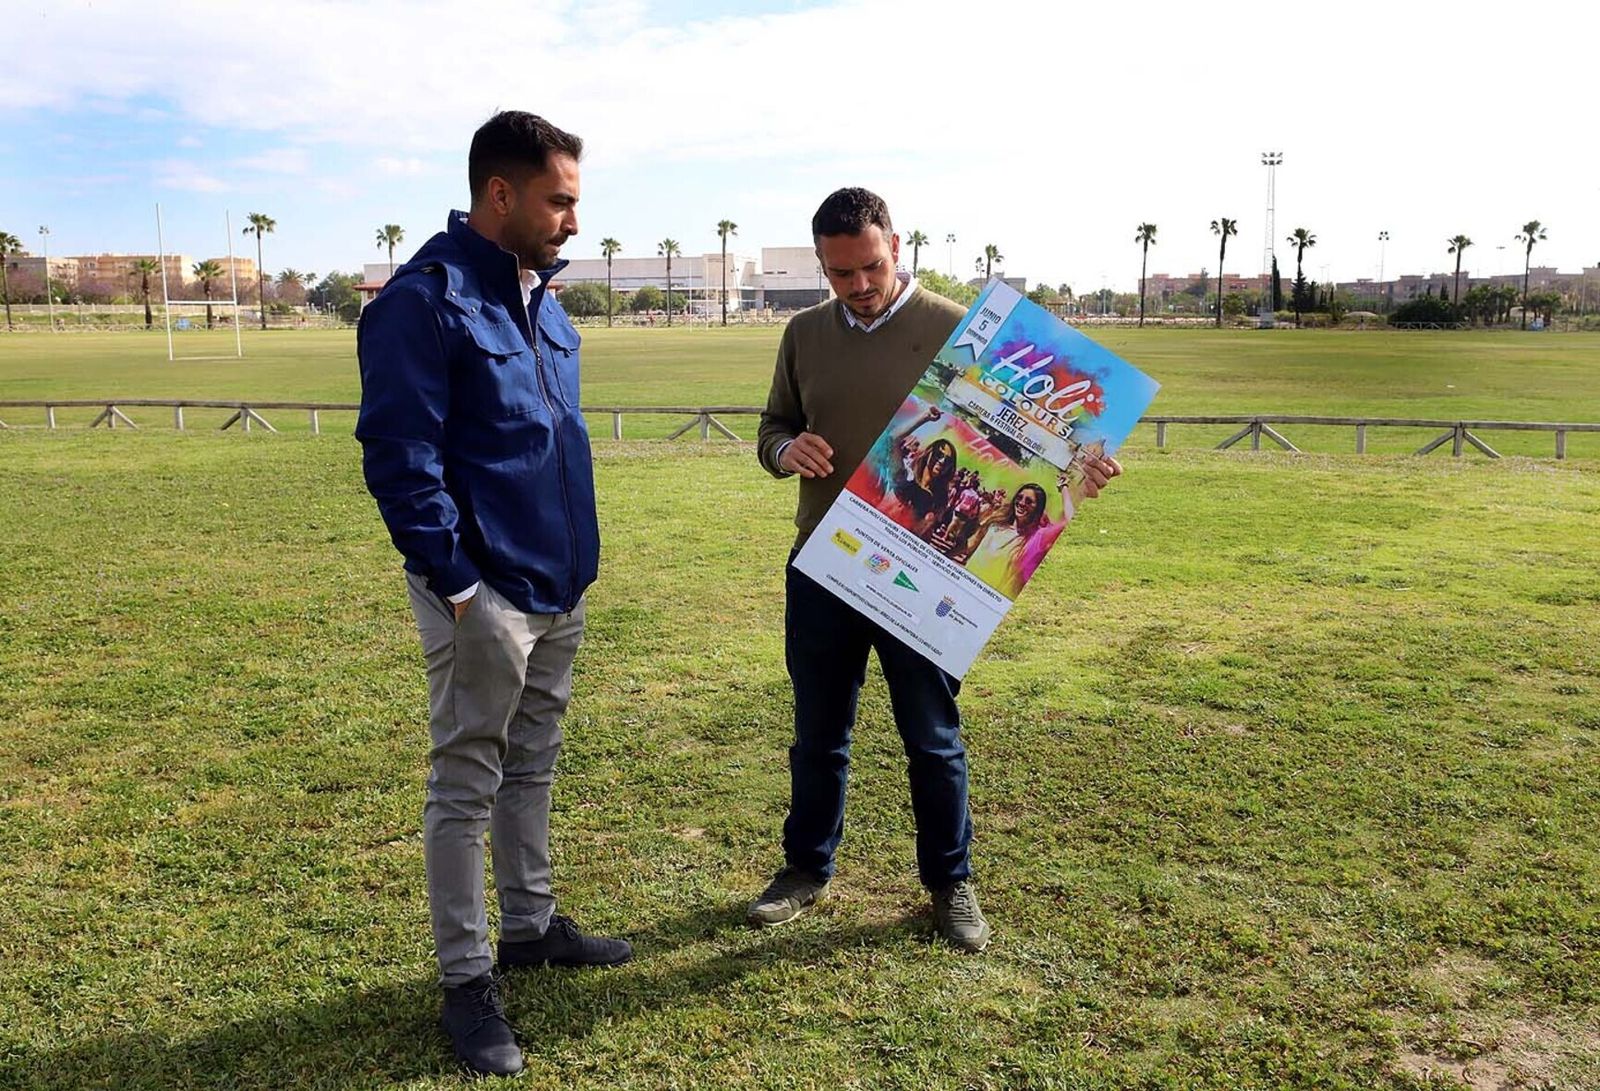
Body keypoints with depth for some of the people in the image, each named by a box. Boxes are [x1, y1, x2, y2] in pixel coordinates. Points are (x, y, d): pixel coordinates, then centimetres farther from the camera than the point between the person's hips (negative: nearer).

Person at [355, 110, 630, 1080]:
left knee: (533, 766, 19)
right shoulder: (425, 300, -14)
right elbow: (399, 457, -18)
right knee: (467, 785, 4)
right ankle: (467, 979, 17)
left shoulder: (542, 298, 12)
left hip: (560, 586, 8)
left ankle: (532, 924, 35)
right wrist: (457, 581, -18)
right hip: (487, 594, -8)